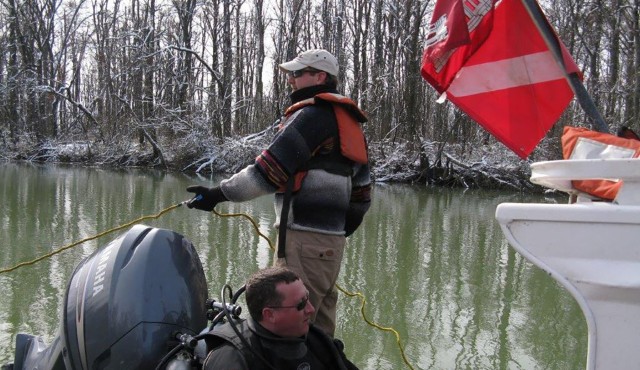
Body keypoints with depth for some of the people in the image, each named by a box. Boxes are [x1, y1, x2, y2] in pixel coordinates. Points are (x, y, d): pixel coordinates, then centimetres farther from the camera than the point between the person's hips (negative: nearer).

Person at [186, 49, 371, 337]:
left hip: (305, 237, -10)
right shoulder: (349, 123, 21)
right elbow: (361, 193, 22)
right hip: (333, 238, 10)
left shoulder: (312, 115, -8)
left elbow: (269, 170, -15)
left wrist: (218, 194, -10)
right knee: (319, 325, 15)